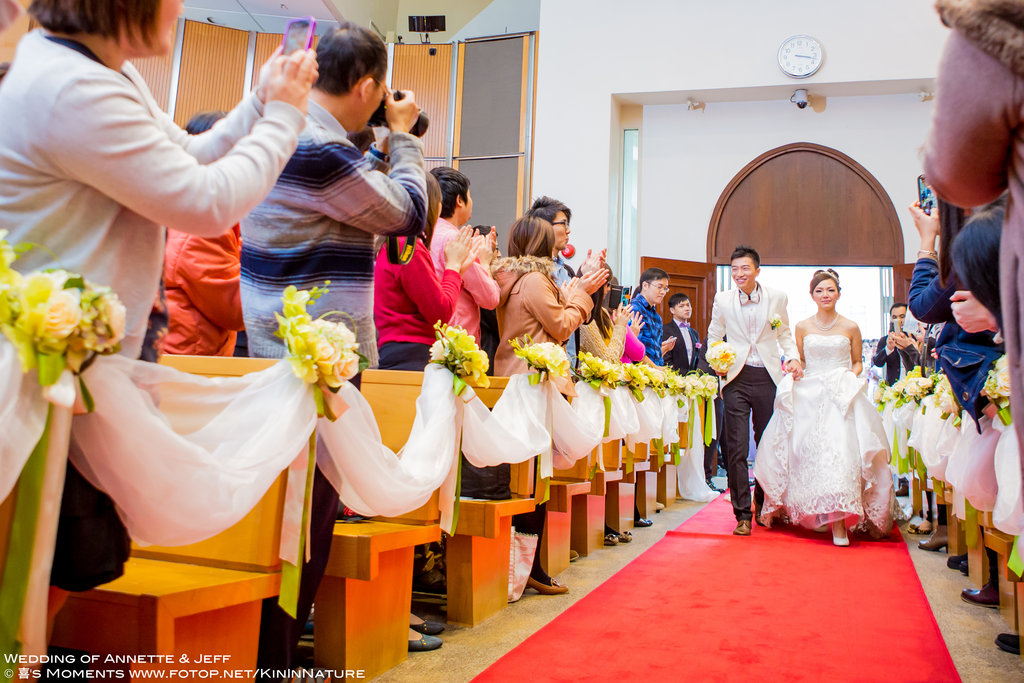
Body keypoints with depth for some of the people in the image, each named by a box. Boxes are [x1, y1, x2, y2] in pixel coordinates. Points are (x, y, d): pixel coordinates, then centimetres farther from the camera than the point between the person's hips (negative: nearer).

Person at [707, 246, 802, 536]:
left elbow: (785, 334, 14)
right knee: (736, 447, -6)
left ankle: (763, 506, 29)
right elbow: (714, 337, 13)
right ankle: (742, 514, 2)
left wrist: (794, 358, -3)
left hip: (768, 378, 1)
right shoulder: (722, 300, 3)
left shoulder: (777, 297, 2)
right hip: (737, 378, -1)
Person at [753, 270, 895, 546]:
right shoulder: (802, 327, 9)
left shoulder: (850, 327, 6)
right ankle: (826, 515, 11)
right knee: (811, 454, -4)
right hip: (809, 397, 2)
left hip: (842, 397, -2)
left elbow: (857, 362, 15)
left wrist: (852, 375, -6)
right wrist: (793, 372, -5)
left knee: (841, 450, -15)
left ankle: (839, 522, -15)